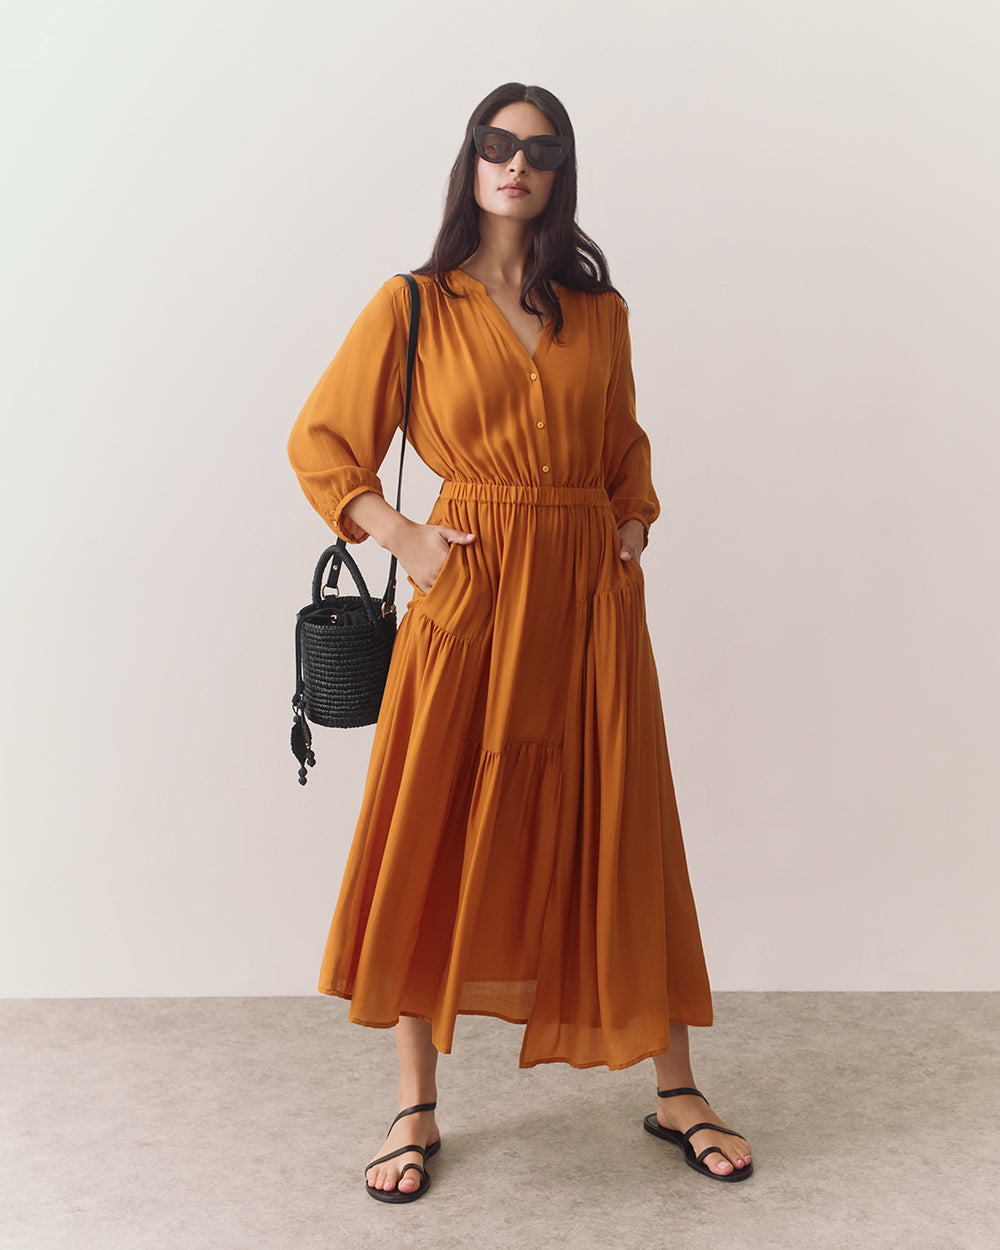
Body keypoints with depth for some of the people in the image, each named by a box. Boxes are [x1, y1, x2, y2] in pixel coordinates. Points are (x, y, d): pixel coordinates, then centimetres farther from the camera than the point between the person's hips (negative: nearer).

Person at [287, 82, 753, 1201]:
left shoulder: (599, 311, 11)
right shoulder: (412, 307, 3)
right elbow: (318, 441, 7)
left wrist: (634, 522, 6)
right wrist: (398, 535, -5)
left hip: (590, 601, 2)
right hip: (469, 601, -2)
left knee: (619, 839, 7)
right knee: (434, 843, 1)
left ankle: (675, 1094, 21)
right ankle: (416, 1108, 17)